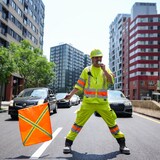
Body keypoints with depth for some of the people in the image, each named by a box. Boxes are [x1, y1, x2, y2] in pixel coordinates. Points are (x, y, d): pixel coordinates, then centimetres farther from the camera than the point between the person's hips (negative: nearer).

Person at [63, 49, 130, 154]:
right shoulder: (87, 70, 5)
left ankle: (122, 144, 22)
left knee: (112, 122, 6)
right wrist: (71, 94, -7)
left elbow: (111, 81, -9)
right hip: (88, 102, -1)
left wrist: (104, 70, -18)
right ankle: (68, 143, 12)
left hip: (103, 103, 1)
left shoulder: (106, 70, 8)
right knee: (78, 123, -1)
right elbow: (79, 85, 4)